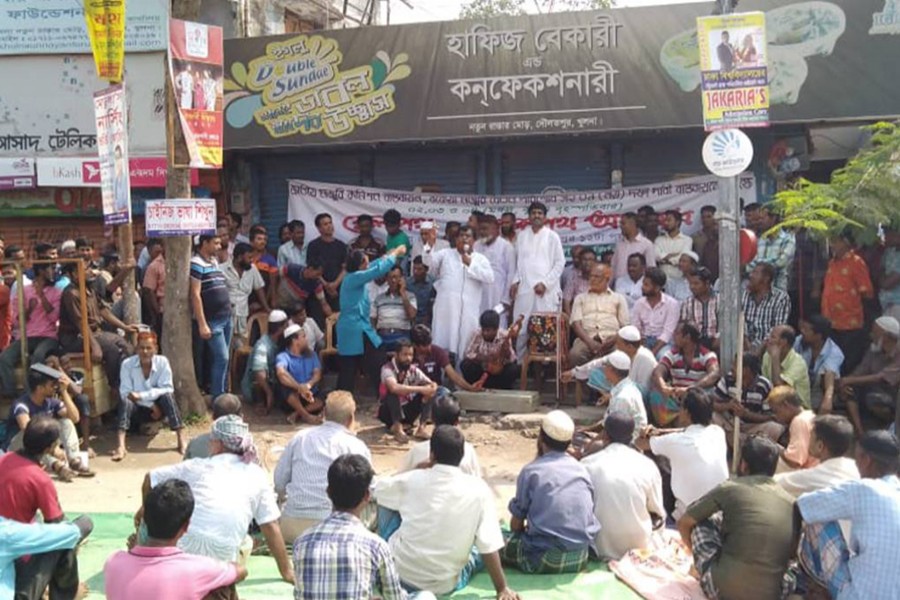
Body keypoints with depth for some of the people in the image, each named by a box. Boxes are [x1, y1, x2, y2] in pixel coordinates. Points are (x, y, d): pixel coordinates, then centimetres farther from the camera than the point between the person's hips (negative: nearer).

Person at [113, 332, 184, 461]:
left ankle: (181, 440, -35)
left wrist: (141, 395, -31)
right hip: (138, 408, 0)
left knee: (167, 396, -30)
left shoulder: (162, 362, -14)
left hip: (158, 407, 0)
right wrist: (151, 405, -24)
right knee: (125, 401, -31)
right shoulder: (127, 364, -14)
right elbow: (125, 392, -17)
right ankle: (121, 446, -44)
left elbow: (167, 389, -20)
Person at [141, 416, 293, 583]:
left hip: (180, 549, 1)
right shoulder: (256, 475, 12)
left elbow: (150, 479, 19)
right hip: (220, 560, 0)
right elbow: (271, 527, 10)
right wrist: (287, 572, 15)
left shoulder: (197, 466, 12)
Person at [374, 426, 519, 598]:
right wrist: (502, 589, -2)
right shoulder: (478, 489, -16)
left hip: (399, 573, -1)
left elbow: (376, 490, 11)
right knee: (481, 547, 30)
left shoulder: (412, 480, -10)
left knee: (390, 505, 22)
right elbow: (489, 546, -13)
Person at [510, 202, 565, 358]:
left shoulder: (552, 236, 2)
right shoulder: (521, 236, 13)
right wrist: (515, 281, 4)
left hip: (546, 289, -3)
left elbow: (560, 262, 0)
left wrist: (545, 283, -8)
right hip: (524, 288, 3)